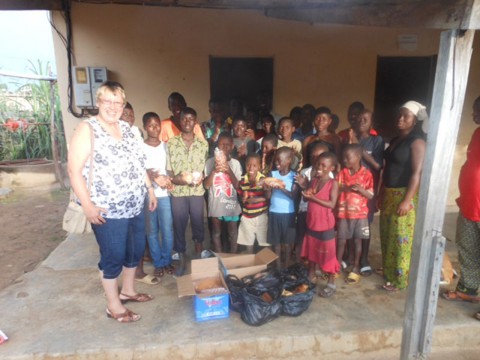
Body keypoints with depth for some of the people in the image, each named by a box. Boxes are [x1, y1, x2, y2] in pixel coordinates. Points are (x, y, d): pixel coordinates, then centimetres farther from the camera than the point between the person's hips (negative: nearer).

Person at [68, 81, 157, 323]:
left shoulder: (126, 128, 10)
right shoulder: (87, 129, -11)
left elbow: (138, 163, 17)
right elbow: (74, 171, -17)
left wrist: (150, 190, 16)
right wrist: (87, 205, -23)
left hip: (135, 206, 8)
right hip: (108, 210, -7)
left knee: (136, 250, 18)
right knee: (113, 257, 5)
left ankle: (127, 291, 40)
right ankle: (113, 306, 24)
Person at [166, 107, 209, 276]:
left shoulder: (203, 144, 3)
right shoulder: (171, 143, -3)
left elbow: (206, 168, 7)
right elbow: (167, 170, -3)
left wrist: (200, 178, -13)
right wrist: (181, 179, -19)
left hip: (197, 191, 1)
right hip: (177, 192, -1)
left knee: (198, 223, 13)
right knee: (179, 225, 8)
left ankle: (199, 252, 36)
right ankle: (182, 258, 25)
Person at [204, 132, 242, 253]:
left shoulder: (235, 163, -2)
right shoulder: (210, 162, -4)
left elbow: (238, 186, -7)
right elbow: (206, 185, -6)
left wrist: (229, 171, -20)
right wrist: (214, 170, -20)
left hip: (231, 203, 0)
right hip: (215, 203, 0)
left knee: (233, 233, 10)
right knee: (216, 232, 13)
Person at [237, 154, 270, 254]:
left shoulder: (264, 179, -13)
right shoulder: (242, 180, -4)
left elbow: (269, 196, -14)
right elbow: (240, 196, 7)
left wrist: (257, 199, -24)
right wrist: (243, 198, -13)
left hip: (261, 215, -3)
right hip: (247, 216, 3)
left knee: (265, 242, 9)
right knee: (248, 242, 16)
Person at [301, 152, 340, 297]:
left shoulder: (333, 183, -12)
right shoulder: (313, 180, 6)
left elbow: (332, 204, -19)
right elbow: (306, 198, 9)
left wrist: (313, 198, -24)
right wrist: (306, 193, -13)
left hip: (325, 224, -6)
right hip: (311, 222, 6)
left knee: (328, 253, 4)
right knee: (311, 250, 18)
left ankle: (331, 283, 17)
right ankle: (311, 276, 35)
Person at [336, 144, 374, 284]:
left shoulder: (366, 174, -7)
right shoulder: (342, 173, -1)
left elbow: (370, 195, -6)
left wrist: (360, 189, -23)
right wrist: (345, 188, -18)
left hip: (360, 213, -1)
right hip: (343, 213, 2)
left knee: (357, 241, 8)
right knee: (341, 240, 8)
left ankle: (355, 268, 22)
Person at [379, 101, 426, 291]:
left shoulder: (417, 141, -11)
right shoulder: (395, 140, 14)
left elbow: (417, 172, -18)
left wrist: (407, 200, -23)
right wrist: (381, 194, 14)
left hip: (405, 195, -8)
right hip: (389, 195, 8)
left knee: (401, 238, 0)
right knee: (387, 236, 14)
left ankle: (399, 279, 13)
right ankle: (388, 272, 29)